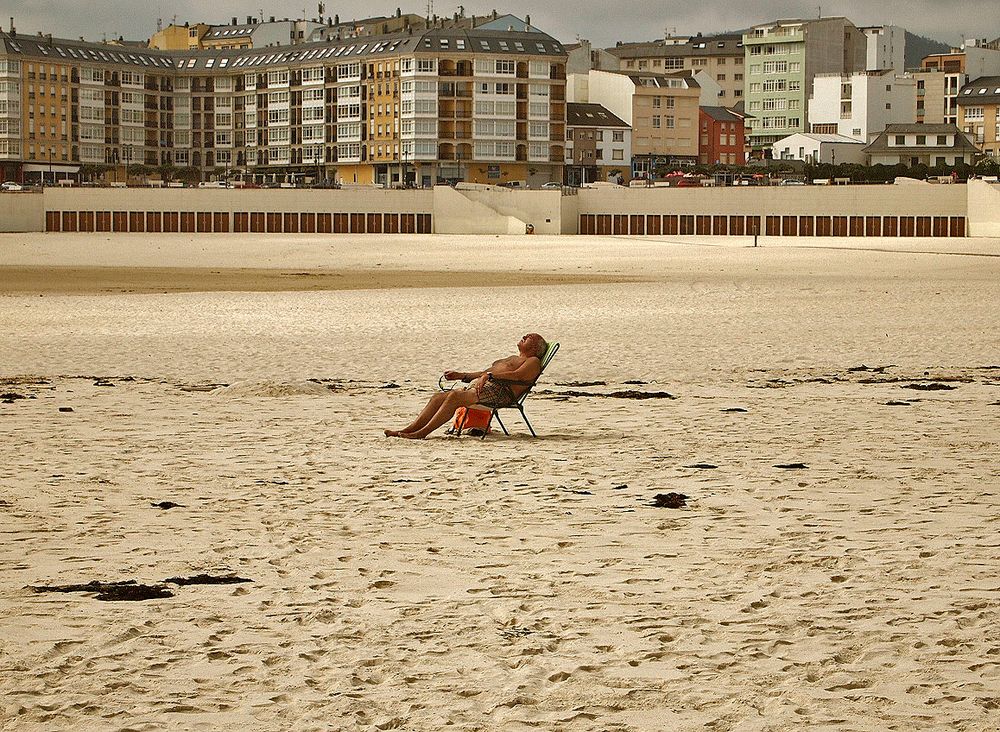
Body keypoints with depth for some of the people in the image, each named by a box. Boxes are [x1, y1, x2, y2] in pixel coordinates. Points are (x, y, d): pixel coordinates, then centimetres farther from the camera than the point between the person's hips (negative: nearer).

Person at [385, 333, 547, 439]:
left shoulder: (533, 362, 9)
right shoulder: (513, 359, 39)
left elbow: (517, 375, -12)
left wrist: (490, 375, -22)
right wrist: (461, 376, 26)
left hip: (498, 391, -9)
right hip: (476, 386, 9)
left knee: (455, 396, -31)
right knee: (438, 397, -9)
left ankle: (423, 432, -36)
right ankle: (409, 430, -19)